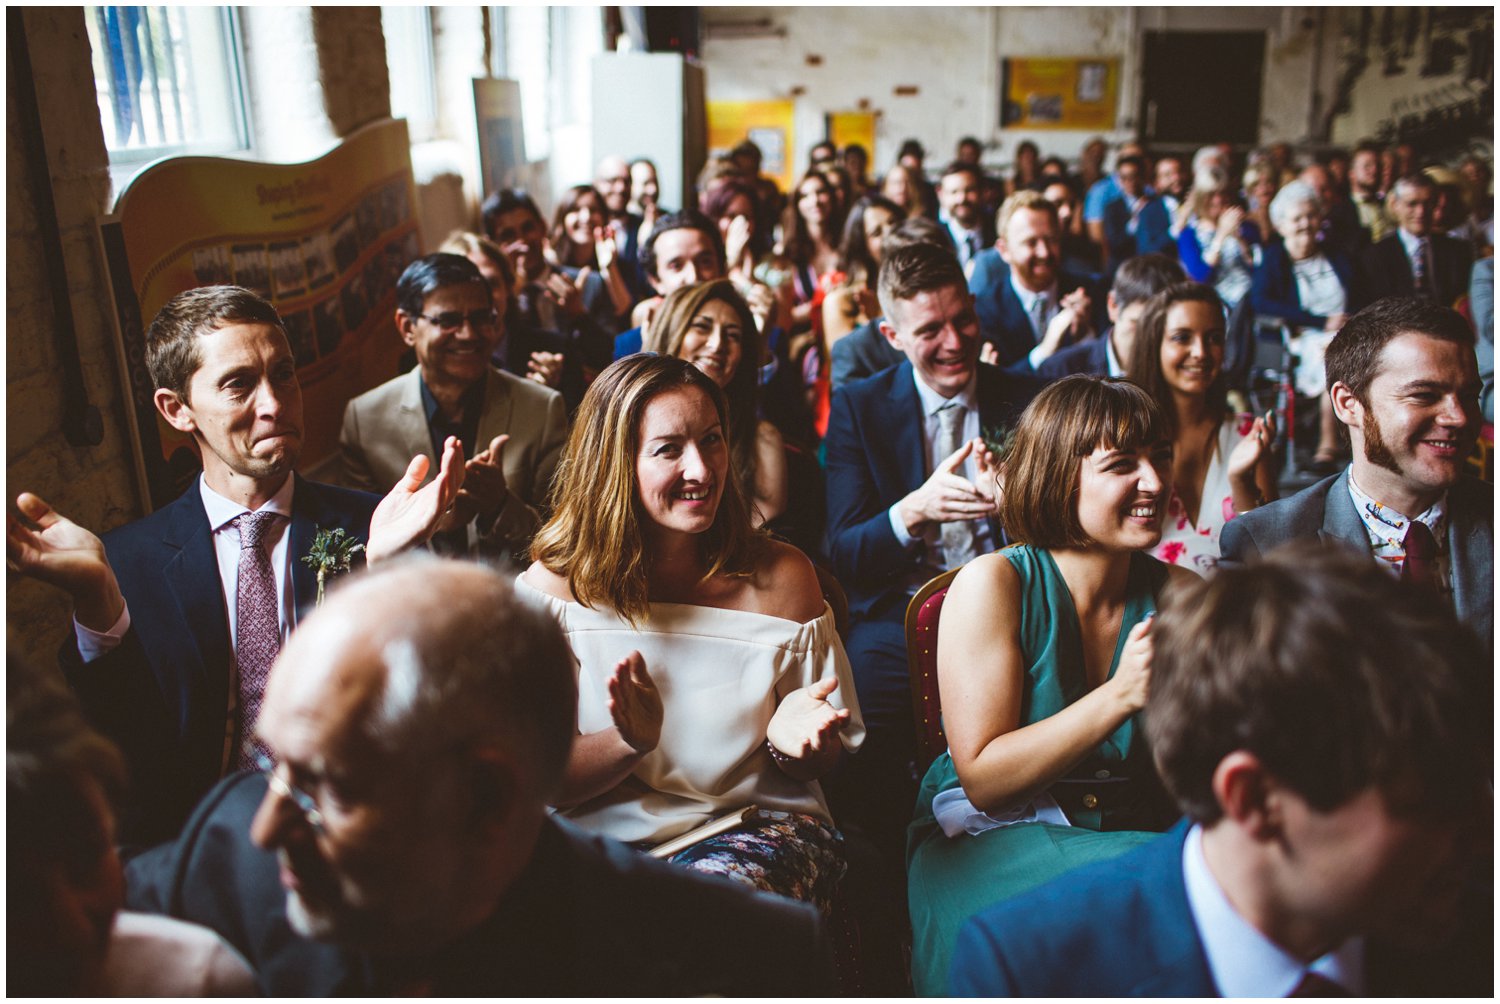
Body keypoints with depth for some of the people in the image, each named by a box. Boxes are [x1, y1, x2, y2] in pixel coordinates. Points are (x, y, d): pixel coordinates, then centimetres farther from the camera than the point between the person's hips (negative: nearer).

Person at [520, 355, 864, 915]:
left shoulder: (781, 578, 0)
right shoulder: (553, 587, -4)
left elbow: (812, 768, 9)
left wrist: (790, 740, -16)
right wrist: (631, 742, -25)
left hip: (756, 826, 0)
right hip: (608, 835, 0)